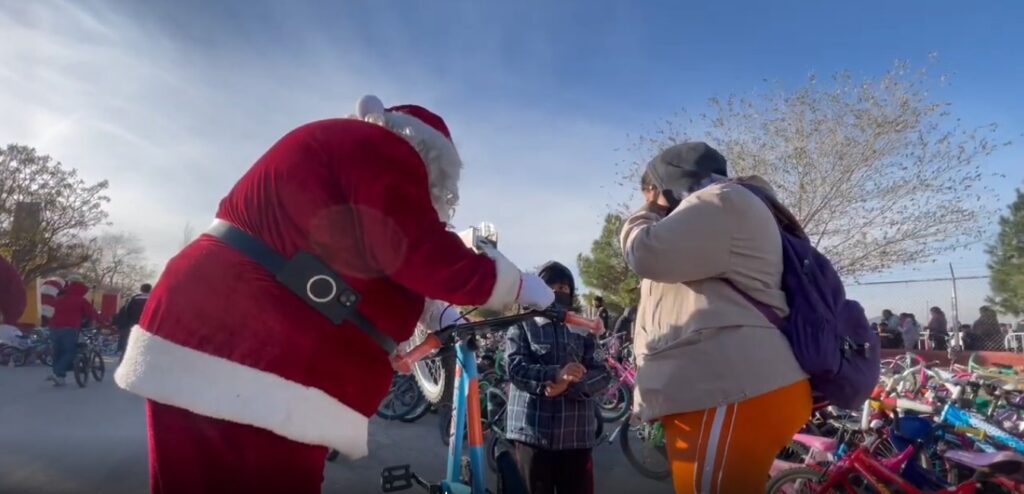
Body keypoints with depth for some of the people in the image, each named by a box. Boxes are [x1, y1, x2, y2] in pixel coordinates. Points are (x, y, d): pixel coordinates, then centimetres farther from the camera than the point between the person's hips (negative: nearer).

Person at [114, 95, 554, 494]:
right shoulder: (383, 151, -7)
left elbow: (368, 267, 30)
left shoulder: (342, 147, 25)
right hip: (242, 372, -11)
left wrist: (435, 313, 25)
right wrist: (518, 286, -2)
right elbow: (425, 256, -16)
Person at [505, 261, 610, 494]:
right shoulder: (523, 326, 9)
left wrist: (568, 385, -15)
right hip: (532, 430, -2)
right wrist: (555, 374, -23)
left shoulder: (582, 330, 15)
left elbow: (601, 373, 4)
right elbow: (515, 367, -6)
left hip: (575, 433, 2)